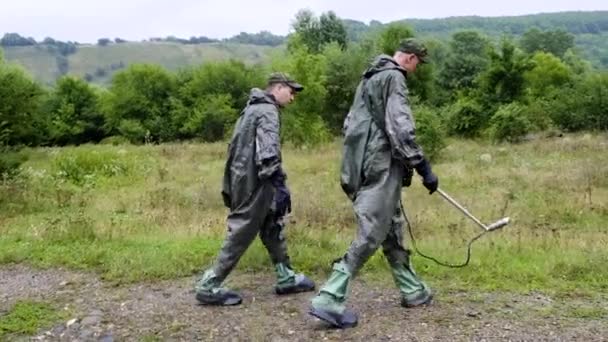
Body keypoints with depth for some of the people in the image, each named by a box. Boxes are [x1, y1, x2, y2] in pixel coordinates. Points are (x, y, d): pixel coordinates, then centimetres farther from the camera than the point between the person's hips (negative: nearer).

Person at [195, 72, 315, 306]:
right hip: (254, 183, -10)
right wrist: (279, 184, -29)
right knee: (240, 236, -3)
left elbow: (235, 146, 20)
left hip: (244, 180, 10)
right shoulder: (267, 111, -13)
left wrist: (229, 186, 23)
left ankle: (286, 278, 23)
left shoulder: (253, 108, 18)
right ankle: (208, 287, 4)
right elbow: (268, 149, -26)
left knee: (273, 228, 16)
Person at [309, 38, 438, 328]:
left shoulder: (371, 77, 19)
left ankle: (412, 290, 31)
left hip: (363, 165, 10)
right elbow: (401, 129, -19)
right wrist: (423, 167, -16)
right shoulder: (394, 78, -10)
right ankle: (329, 300, -10)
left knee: (393, 229, 18)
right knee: (370, 236, -8)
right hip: (380, 167, -10)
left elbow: (352, 122, 24)